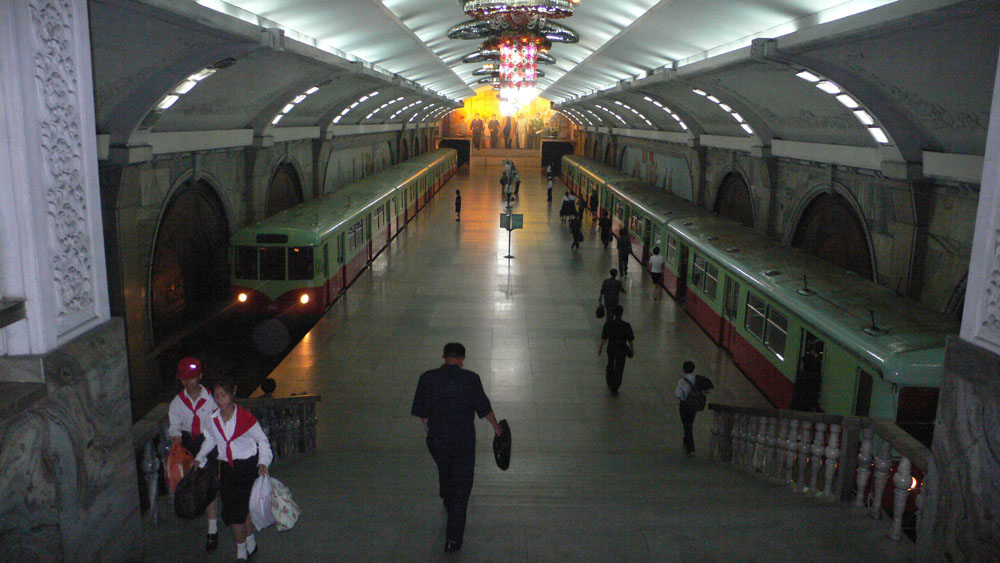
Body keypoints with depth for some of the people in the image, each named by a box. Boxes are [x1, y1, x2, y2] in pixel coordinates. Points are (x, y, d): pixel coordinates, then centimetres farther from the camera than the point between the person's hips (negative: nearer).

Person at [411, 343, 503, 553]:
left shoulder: (427, 378, -9)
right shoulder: (470, 379, -13)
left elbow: (421, 412, -2)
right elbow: (484, 408, -5)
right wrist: (496, 426, 13)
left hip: (436, 439, 3)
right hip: (464, 441, -2)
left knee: (444, 471, 32)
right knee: (461, 487, 10)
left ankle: (449, 503, 59)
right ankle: (453, 538, 8)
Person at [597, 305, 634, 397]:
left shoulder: (608, 324, -16)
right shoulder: (626, 326, -20)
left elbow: (604, 338, -7)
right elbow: (630, 339, -9)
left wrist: (600, 347, 8)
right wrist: (631, 347, 10)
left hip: (611, 348, 2)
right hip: (621, 350, -2)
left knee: (610, 366, 26)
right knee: (619, 369, 12)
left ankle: (610, 385, 43)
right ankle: (614, 390, 15)